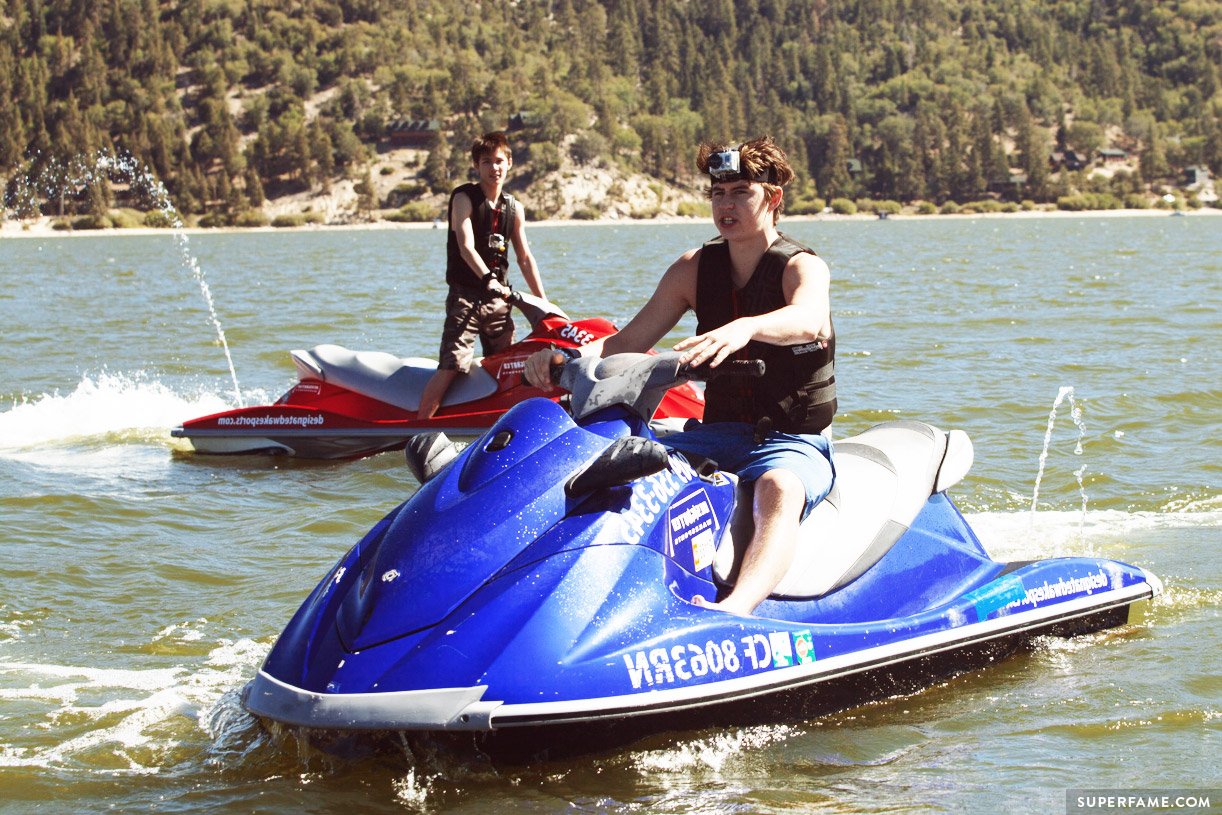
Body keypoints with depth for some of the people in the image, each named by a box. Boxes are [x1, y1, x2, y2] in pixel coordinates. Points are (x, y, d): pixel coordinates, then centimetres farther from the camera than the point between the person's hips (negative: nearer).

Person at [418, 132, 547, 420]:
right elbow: (466, 247, -18)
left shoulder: (514, 208, 13)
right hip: (465, 296, -6)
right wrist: (488, 279, -34)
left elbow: (525, 258, 16)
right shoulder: (464, 198, -5)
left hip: (498, 299, 6)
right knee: (451, 368, -16)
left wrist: (544, 302, 10)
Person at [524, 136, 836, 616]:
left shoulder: (802, 267, -8)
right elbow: (629, 342, 6)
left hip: (795, 441, -6)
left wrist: (744, 328, -56)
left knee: (778, 490, -41)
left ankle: (737, 607, -65)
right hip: (719, 433, 6)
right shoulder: (696, 268, 9)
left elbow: (809, 320, -33)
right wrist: (566, 357, -16)